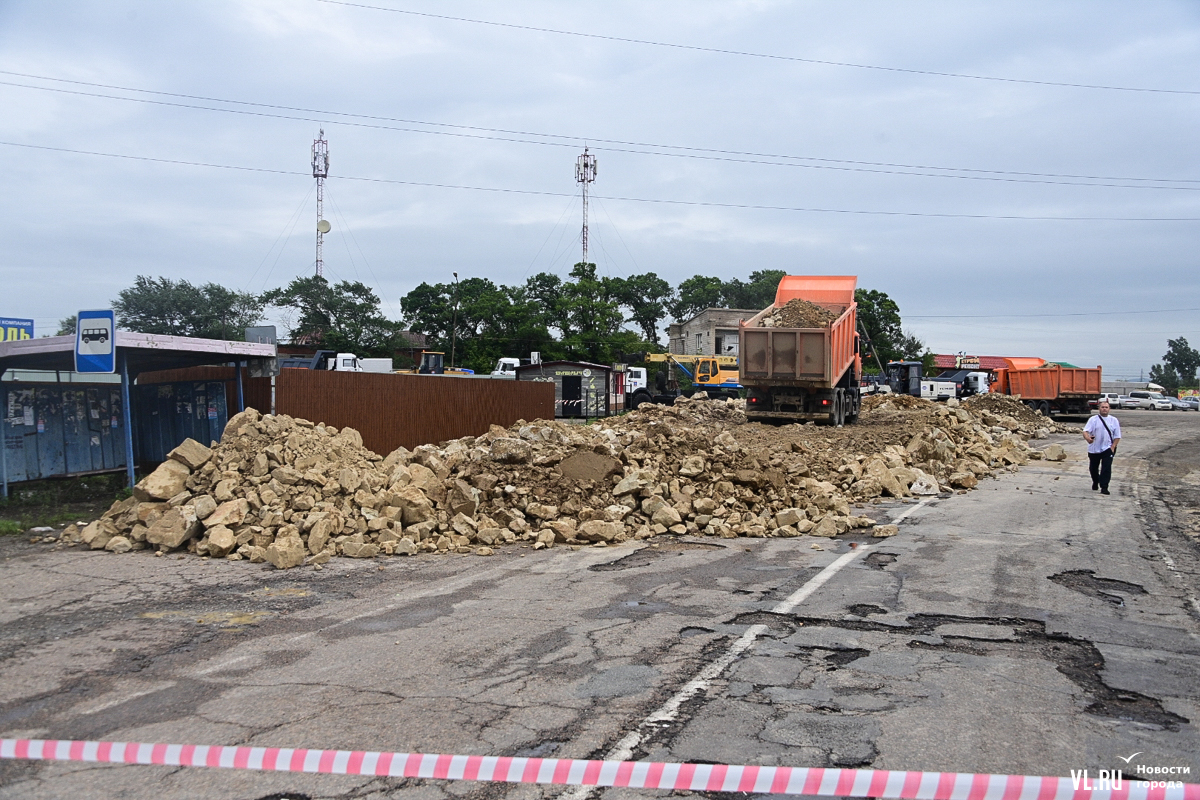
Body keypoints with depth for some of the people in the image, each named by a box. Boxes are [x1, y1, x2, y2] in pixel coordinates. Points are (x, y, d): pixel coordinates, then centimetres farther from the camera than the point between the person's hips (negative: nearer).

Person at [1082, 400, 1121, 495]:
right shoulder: (1093, 420, -2)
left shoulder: (1114, 420, 3)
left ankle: (1104, 487, -9)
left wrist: (1113, 447, -6)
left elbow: (1117, 436, 5)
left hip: (1107, 449, -1)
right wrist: (1087, 438, -37)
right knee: (1093, 468, 15)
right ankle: (1095, 483, 40)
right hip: (1094, 449, 1)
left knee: (1106, 468, -11)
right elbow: (1085, 431, -15)